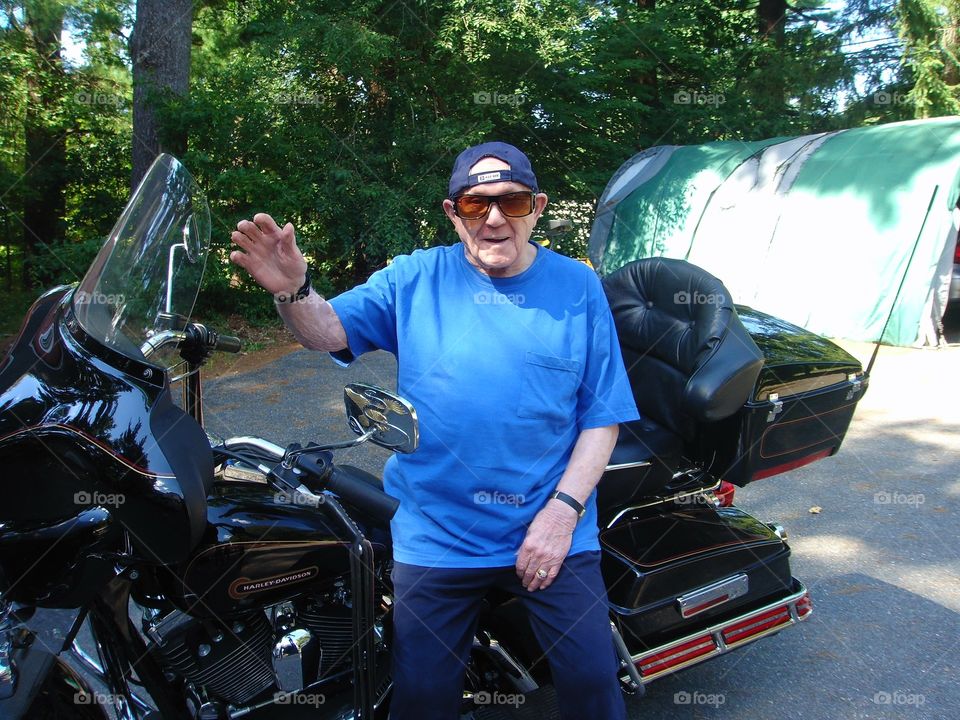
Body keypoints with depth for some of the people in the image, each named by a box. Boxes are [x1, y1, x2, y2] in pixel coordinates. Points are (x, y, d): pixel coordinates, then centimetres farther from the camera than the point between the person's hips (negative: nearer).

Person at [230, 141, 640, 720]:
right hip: (435, 537, 1)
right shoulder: (415, 277, 2)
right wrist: (293, 291, -29)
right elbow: (329, 331, -7)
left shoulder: (577, 287, 1)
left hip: (554, 531, 0)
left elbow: (602, 415, 0)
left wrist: (564, 509, -10)